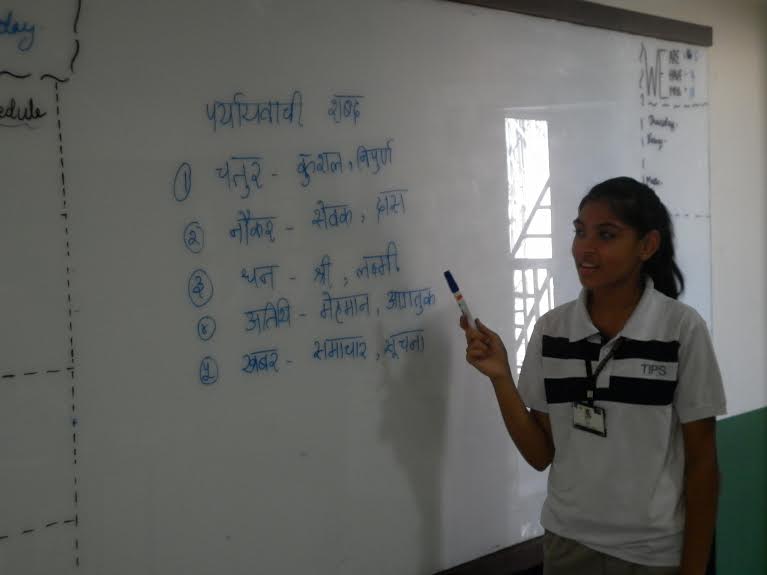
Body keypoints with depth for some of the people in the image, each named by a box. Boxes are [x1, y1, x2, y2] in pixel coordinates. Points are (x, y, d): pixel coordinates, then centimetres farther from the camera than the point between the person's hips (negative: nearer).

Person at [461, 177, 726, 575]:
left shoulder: (682, 329, -12)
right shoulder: (550, 330, -3)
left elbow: (701, 463, -7)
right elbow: (541, 455, 0)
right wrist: (500, 378, -12)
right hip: (567, 543, 3)